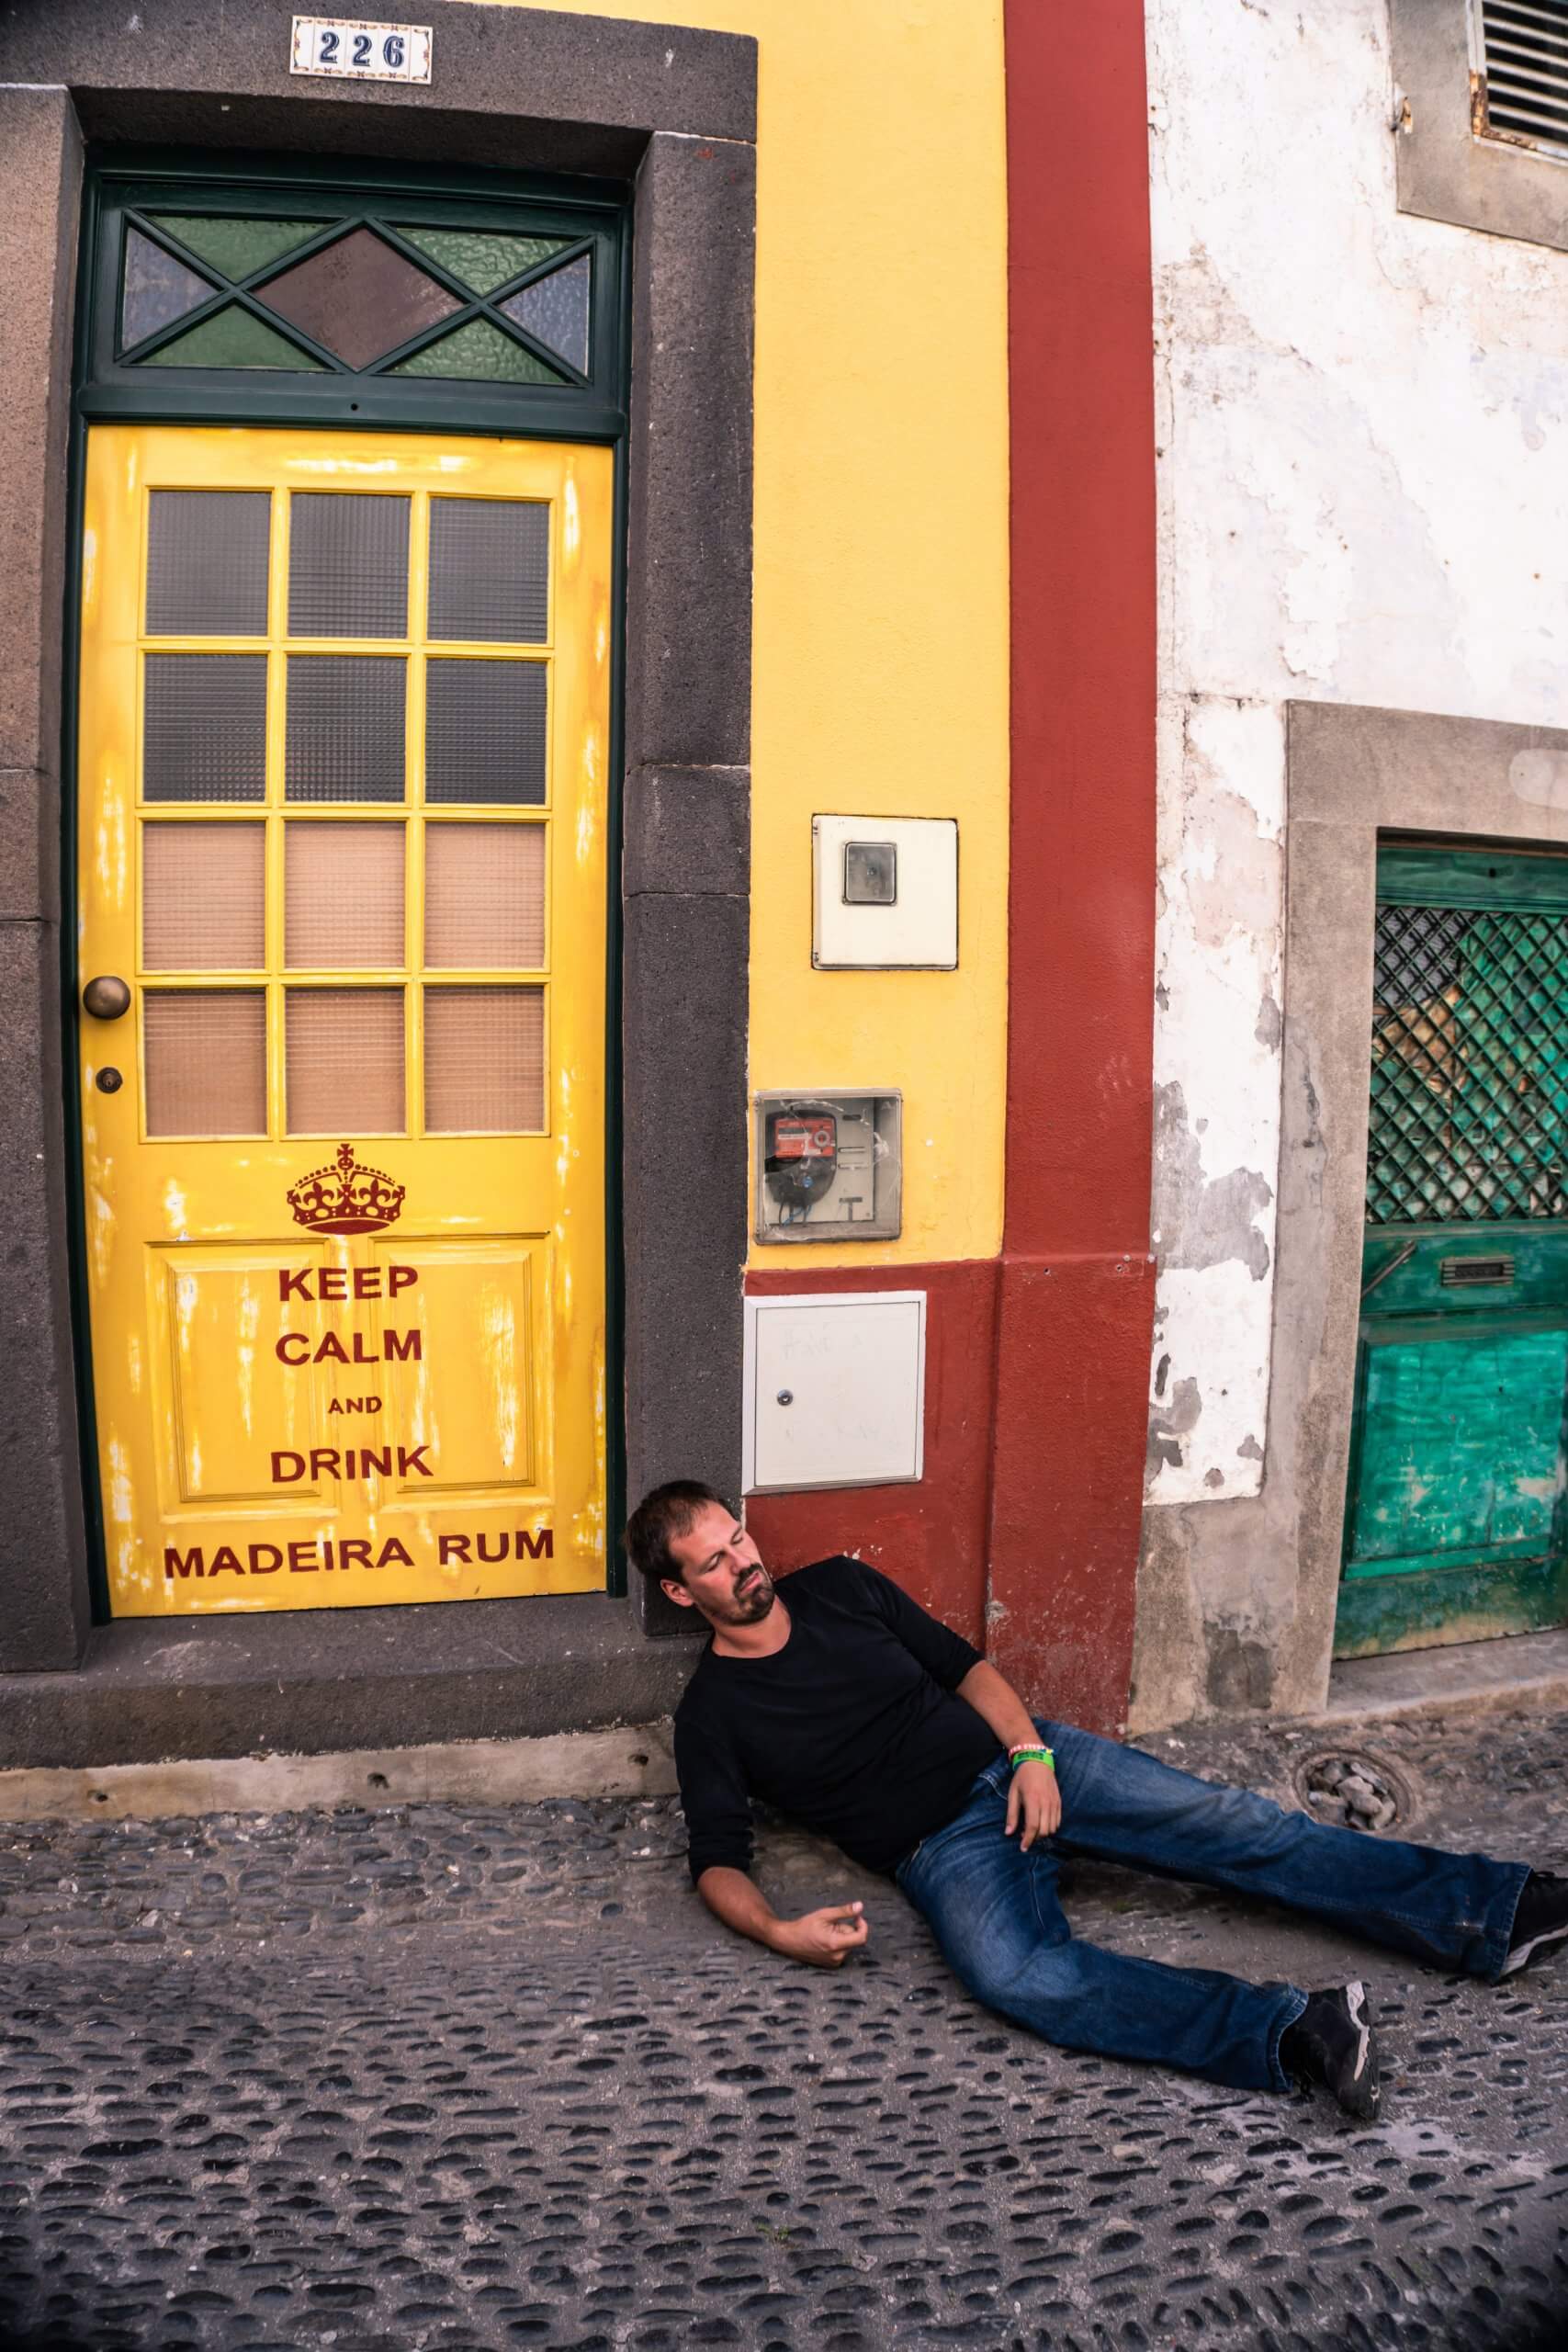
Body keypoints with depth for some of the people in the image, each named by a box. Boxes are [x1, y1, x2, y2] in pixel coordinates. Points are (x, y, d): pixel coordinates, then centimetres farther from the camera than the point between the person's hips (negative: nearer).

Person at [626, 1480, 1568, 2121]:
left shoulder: (838, 1586, 10)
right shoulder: (713, 1714, 1)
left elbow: (962, 1663, 13)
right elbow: (719, 1859, -3)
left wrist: (1030, 1751, -4)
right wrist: (778, 1931, -24)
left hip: (1018, 1764, 4)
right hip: (943, 1847, -3)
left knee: (1227, 1823, -12)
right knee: (1016, 1974, -35)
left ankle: (1489, 1912, -9)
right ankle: (1288, 2034, -41)